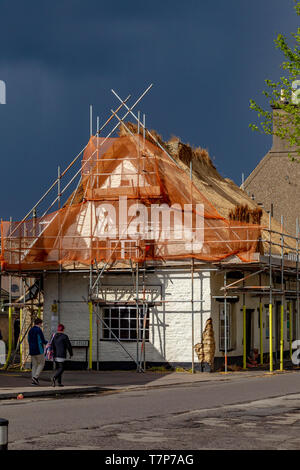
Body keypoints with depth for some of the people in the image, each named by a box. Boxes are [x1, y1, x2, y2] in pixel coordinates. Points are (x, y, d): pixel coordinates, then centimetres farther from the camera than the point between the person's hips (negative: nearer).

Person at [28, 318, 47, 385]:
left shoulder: (30, 330, 12)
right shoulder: (39, 330, -12)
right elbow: (42, 340, -13)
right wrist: (46, 342, 11)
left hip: (32, 350, 7)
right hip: (38, 350, -7)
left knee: (34, 365, 8)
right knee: (41, 364, 2)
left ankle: (34, 381, 3)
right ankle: (35, 377, -13)